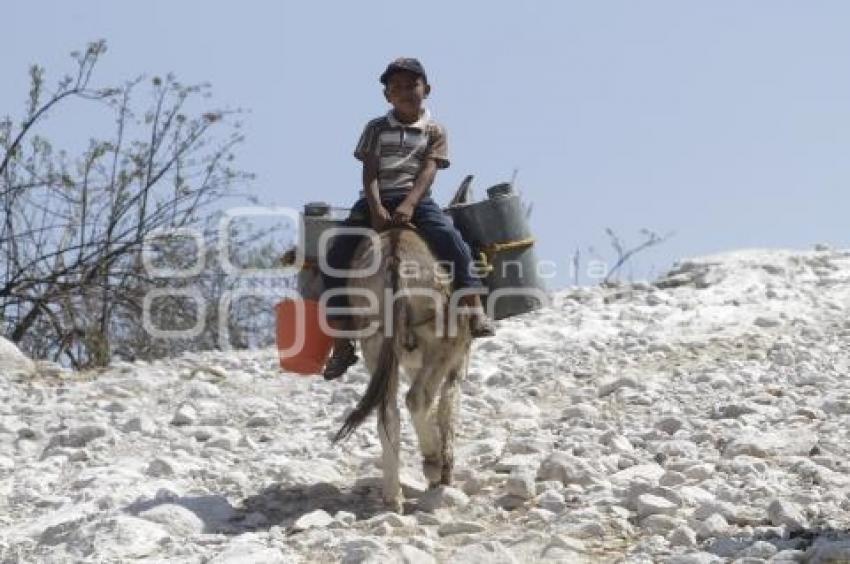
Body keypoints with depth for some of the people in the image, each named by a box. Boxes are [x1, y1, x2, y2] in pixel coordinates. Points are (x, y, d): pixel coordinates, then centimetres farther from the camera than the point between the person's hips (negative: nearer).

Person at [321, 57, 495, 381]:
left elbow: (428, 172, -4)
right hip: (375, 200, 1)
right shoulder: (376, 129, 12)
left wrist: (408, 204, -21)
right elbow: (370, 173, 2)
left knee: (452, 241, -29)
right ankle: (341, 344, -10)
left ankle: (475, 312, -28)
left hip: (417, 200, -1)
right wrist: (376, 209, -16)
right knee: (335, 257, -15)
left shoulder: (434, 132, 9)